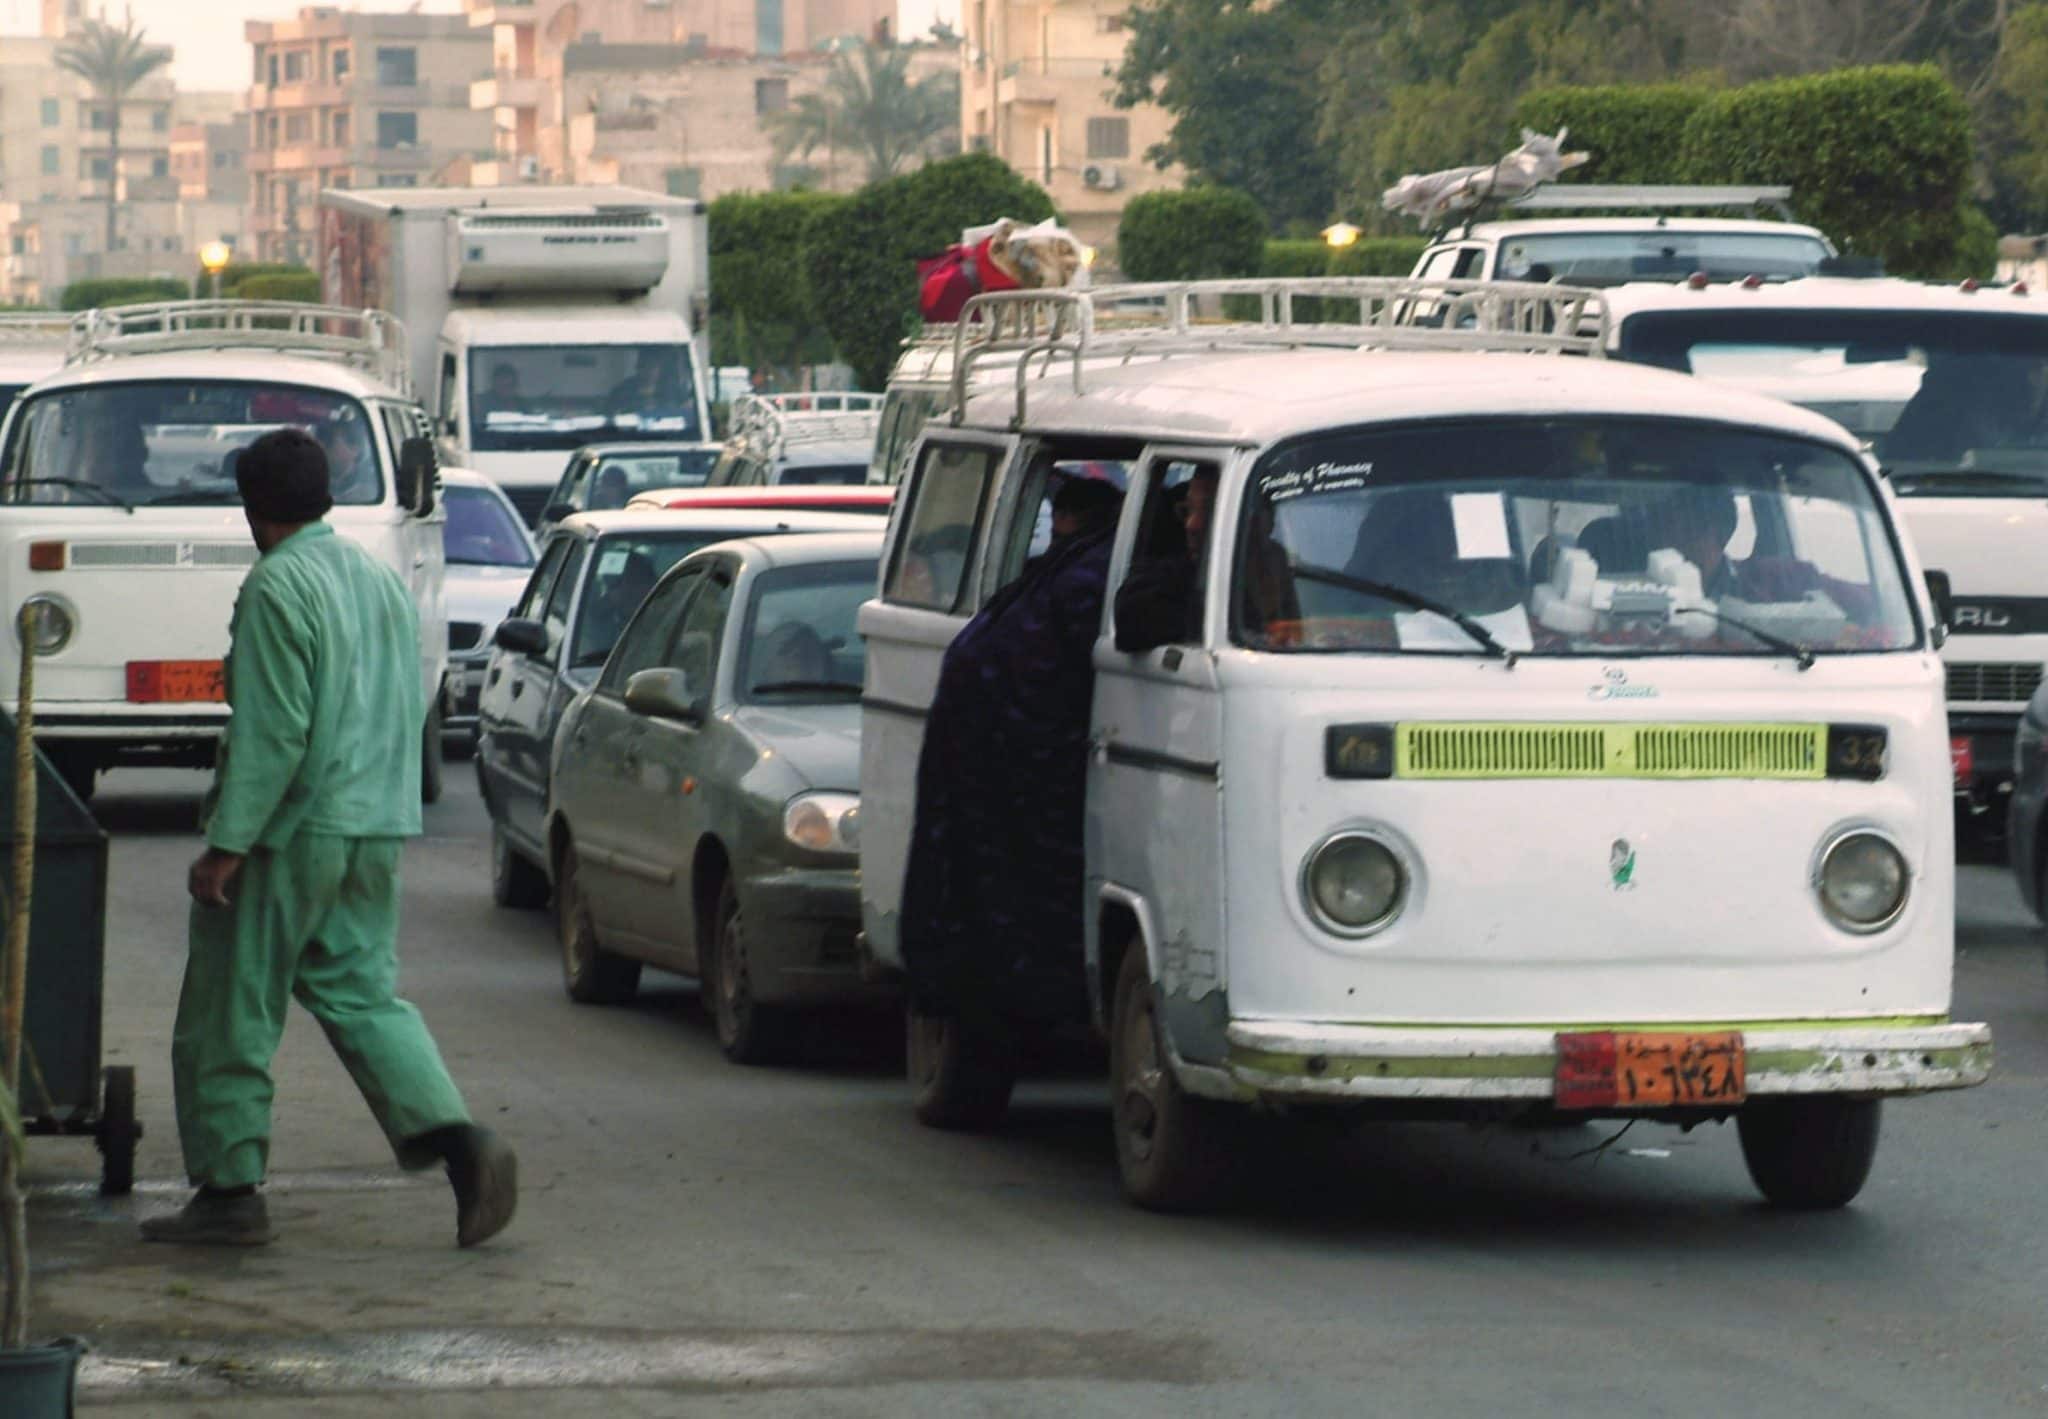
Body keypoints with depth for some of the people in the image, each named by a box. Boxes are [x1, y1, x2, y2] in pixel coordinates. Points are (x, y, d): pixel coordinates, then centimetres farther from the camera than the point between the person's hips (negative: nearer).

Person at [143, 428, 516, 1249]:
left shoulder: (278, 588, -14)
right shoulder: (382, 582, 12)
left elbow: (271, 729, -19)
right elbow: (410, 713, 19)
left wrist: (226, 843, -18)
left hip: (290, 833, -8)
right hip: (375, 831, 8)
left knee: (231, 1012, 3)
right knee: (363, 991, 11)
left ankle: (228, 1190, 6)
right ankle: (458, 1142, -8)